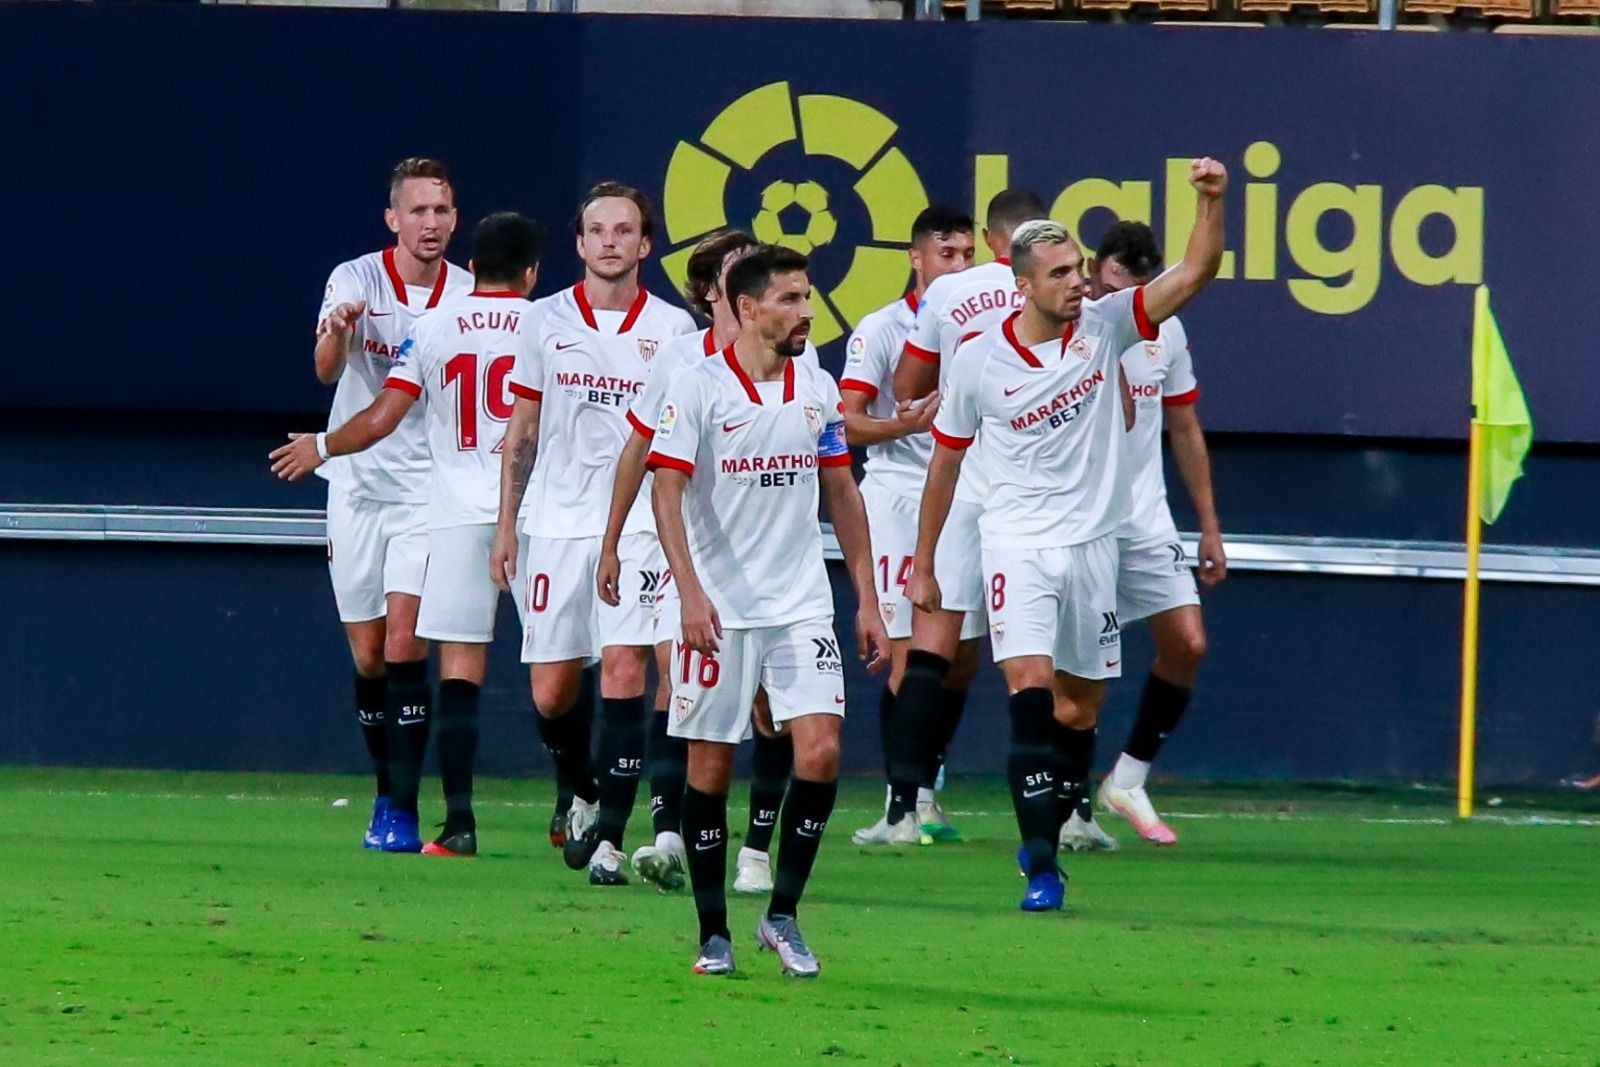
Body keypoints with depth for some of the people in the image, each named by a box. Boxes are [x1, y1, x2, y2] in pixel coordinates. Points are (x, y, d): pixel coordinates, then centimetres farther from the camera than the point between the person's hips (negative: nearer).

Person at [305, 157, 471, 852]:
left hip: (431, 488, -1)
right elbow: (326, 370, -22)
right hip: (358, 483, 1)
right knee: (367, 657, 6)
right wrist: (337, 330, -45)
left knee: (404, 644, -14)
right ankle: (387, 790, 25)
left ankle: (400, 812, -15)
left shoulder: (471, 296, 1)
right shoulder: (355, 281, -5)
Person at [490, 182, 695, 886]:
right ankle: (582, 797, 31)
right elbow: (521, 433, 12)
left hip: (641, 524, -2)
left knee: (624, 669, -15)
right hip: (557, 522, 2)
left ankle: (610, 837, -14)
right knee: (551, 691, 2)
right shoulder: (546, 322, 7)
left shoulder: (672, 328, 4)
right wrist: (505, 526, 9)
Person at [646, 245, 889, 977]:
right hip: (719, 608, -3)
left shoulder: (818, 391, 8)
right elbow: (666, 490, -11)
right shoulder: (698, 388, -7)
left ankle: (783, 915, 3)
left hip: (801, 606, 3)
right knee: (710, 766, 1)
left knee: (820, 751, -11)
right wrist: (689, 592, -22)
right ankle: (713, 933, 12)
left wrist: (867, 600, 12)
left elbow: (842, 495, 15)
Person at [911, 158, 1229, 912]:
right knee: (1031, 696, -17)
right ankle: (1041, 866, -19)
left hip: (1092, 543, 3)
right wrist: (923, 564, 12)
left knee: (1077, 710, 8)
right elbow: (945, 460, 8)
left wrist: (1211, 201, -25)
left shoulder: (1103, 326, -1)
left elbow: (1194, 273, -8)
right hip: (1016, 545, -3)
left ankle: (1041, 840, 29)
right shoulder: (978, 363, -4)